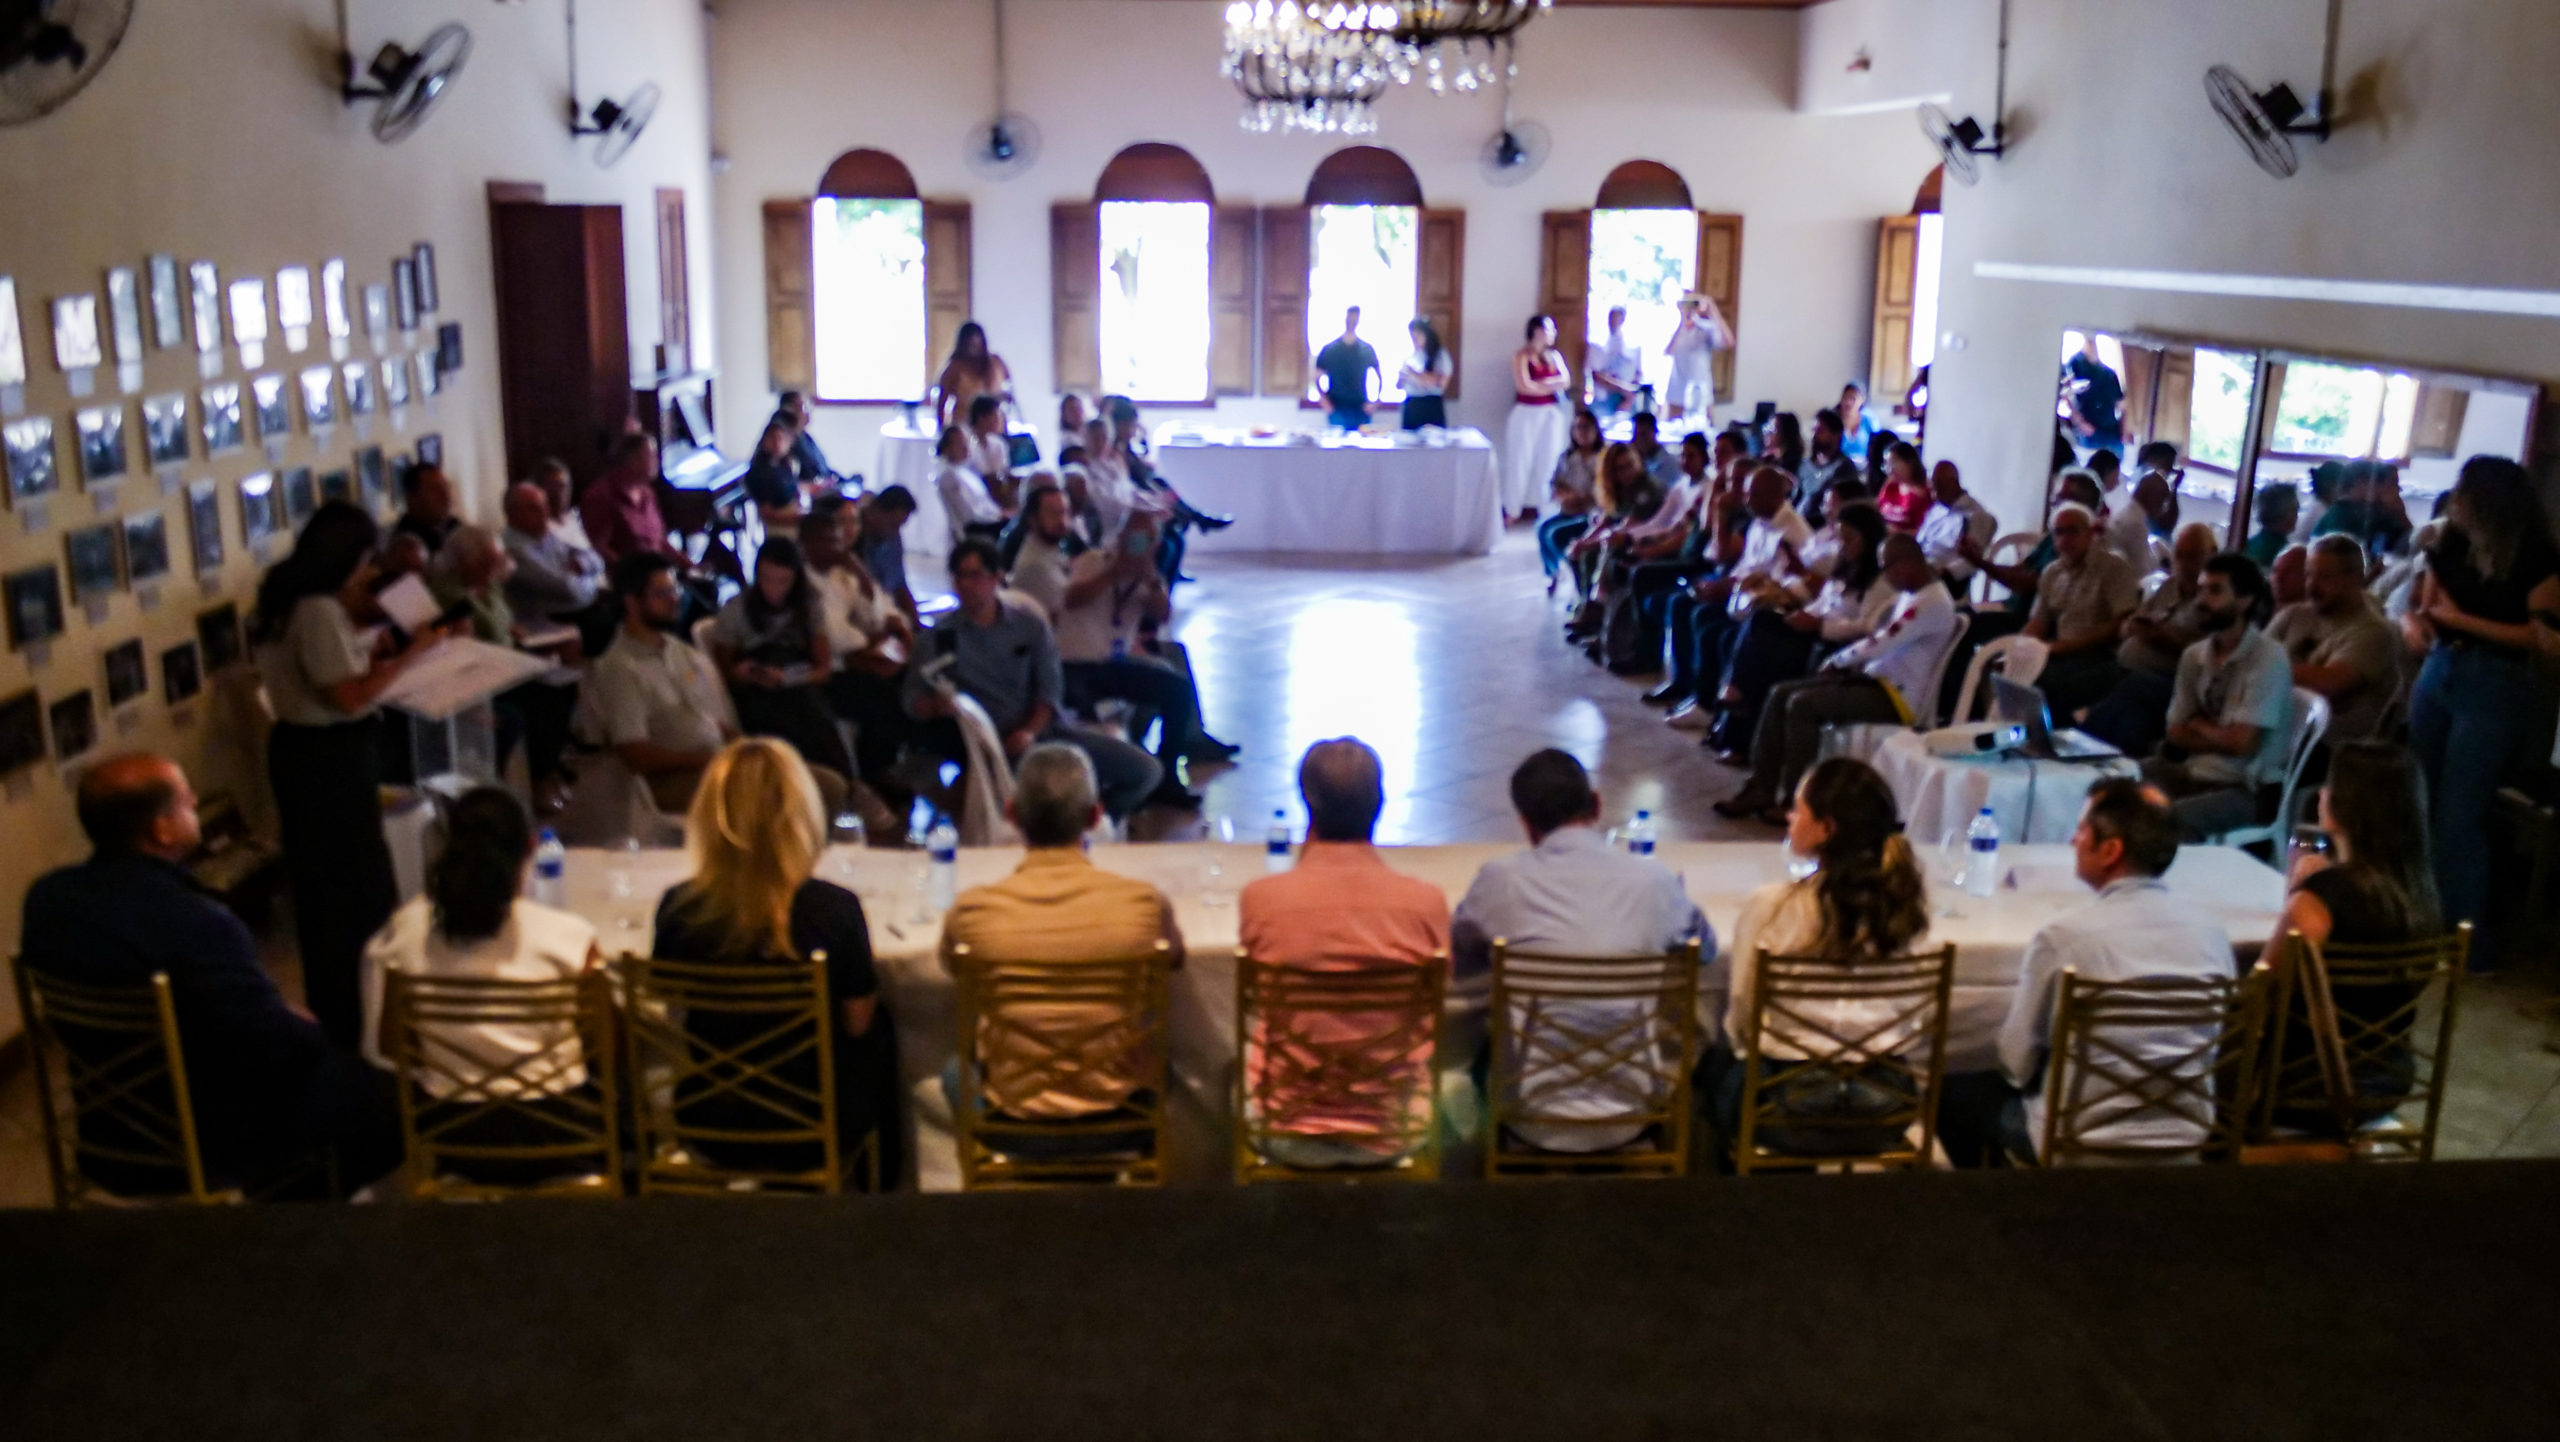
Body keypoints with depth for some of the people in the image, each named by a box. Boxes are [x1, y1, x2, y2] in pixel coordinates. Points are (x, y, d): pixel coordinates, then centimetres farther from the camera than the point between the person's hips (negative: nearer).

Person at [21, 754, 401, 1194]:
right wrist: (307, 1028, -2)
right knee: (382, 1096, 9)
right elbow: (280, 1047, -25)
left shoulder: (46, 897, -8)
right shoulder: (196, 923, -33)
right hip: (209, 1144, -8)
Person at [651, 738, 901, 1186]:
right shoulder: (835, 908, -22)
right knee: (879, 1029, 28)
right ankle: (879, 1179, 43)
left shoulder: (679, 909, -15)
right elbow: (858, 1022, -8)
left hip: (709, 1130, 2)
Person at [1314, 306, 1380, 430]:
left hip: (1361, 410, 2)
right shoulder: (1329, 349, 3)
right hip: (1337, 410, -2)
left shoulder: (1367, 349, 7)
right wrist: (1325, 402, -6)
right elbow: (1317, 377, 5)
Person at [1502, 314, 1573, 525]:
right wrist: (1552, 385, -3)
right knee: (1520, 461, -4)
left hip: (1551, 414, 5)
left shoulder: (1555, 355, 12)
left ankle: (1535, 505, 10)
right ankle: (1512, 509, -1)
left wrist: (1539, 384, -11)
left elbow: (1566, 381, 1)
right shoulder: (1521, 356, -4)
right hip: (1527, 414, -5)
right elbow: (1524, 386, -14)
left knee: (1547, 461, 4)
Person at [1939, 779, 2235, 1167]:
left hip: (2085, 1148, -6)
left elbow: (2016, 1063, -9)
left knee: (1951, 1090, 17)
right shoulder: (2210, 927, -6)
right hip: (2185, 1140, 6)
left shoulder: (2062, 938, -20)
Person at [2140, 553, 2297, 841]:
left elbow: (2241, 742, -17)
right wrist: (2220, 738, -7)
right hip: (2194, 773, 7)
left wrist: (2199, 725, 0)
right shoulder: (2194, 656, 5)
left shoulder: (2268, 658, -13)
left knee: (2174, 817, -34)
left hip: (2247, 787, -7)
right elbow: (2176, 734, 8)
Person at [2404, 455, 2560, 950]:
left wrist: (2459, 619, -15)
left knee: (2459, 815, -7)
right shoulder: (2451, 547, 4)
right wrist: (2413, 622, -11)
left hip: (2496, 689, -6)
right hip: (2437, 675, 6)